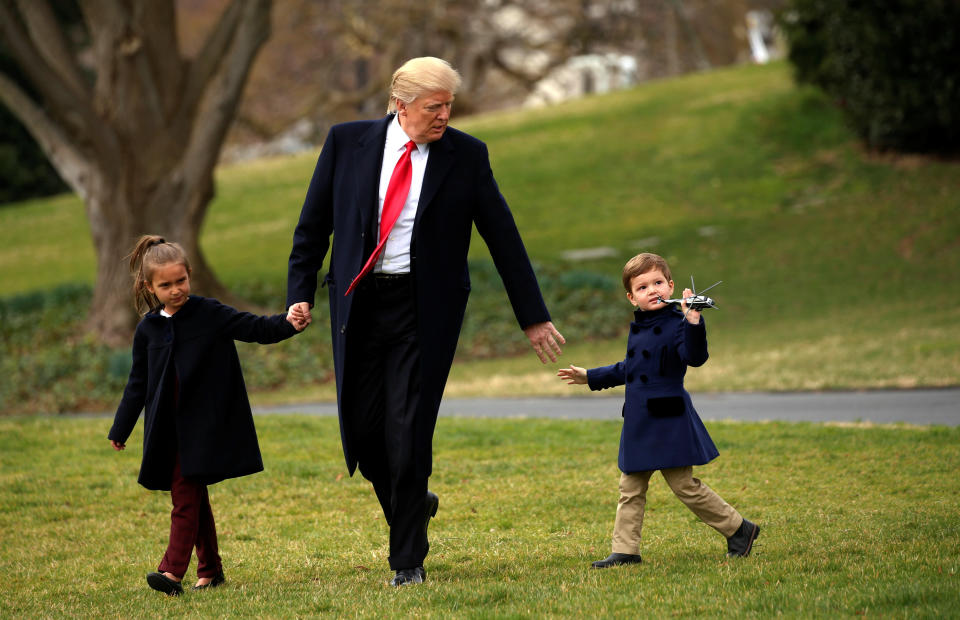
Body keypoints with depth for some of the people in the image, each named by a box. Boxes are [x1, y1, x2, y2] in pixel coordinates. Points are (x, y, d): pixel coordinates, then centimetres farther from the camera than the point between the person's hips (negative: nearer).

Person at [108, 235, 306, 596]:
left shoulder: (209, 315, -4)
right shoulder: (148, 329, 7)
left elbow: (255, 328, -8)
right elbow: (138, 383, 15)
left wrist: (288, 323, -28)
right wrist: (121, 429, 18)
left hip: (202, 426, -4)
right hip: (167, 430, 4)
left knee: (185, 496, -13)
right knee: (193, 496, 11)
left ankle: (173, 570, -18)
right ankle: (209, 569, 19)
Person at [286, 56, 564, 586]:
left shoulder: (466, 155, -1)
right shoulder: (347, 143, 2)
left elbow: (503, 237, 4)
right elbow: (313, 224, 9)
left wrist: (533, 318, 5)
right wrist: (300, 294, 2)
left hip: (424, 309, -2)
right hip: (359, 303, 2)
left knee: (408, 431, -6)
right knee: (362, 425, 2)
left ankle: (408, 560, 8)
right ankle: (412, 505, 32)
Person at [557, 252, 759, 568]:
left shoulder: (676, 324, -12)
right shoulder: (637, 328, 13)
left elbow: (695, 357, -30)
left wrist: (693, 322, -43)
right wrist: (590, 377, 35)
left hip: (669, 421, -8)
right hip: (639, 423, 8)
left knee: (684, 485, -4)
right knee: (630, 488, 8)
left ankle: (739, 529, 10)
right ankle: (625, 550, 13)